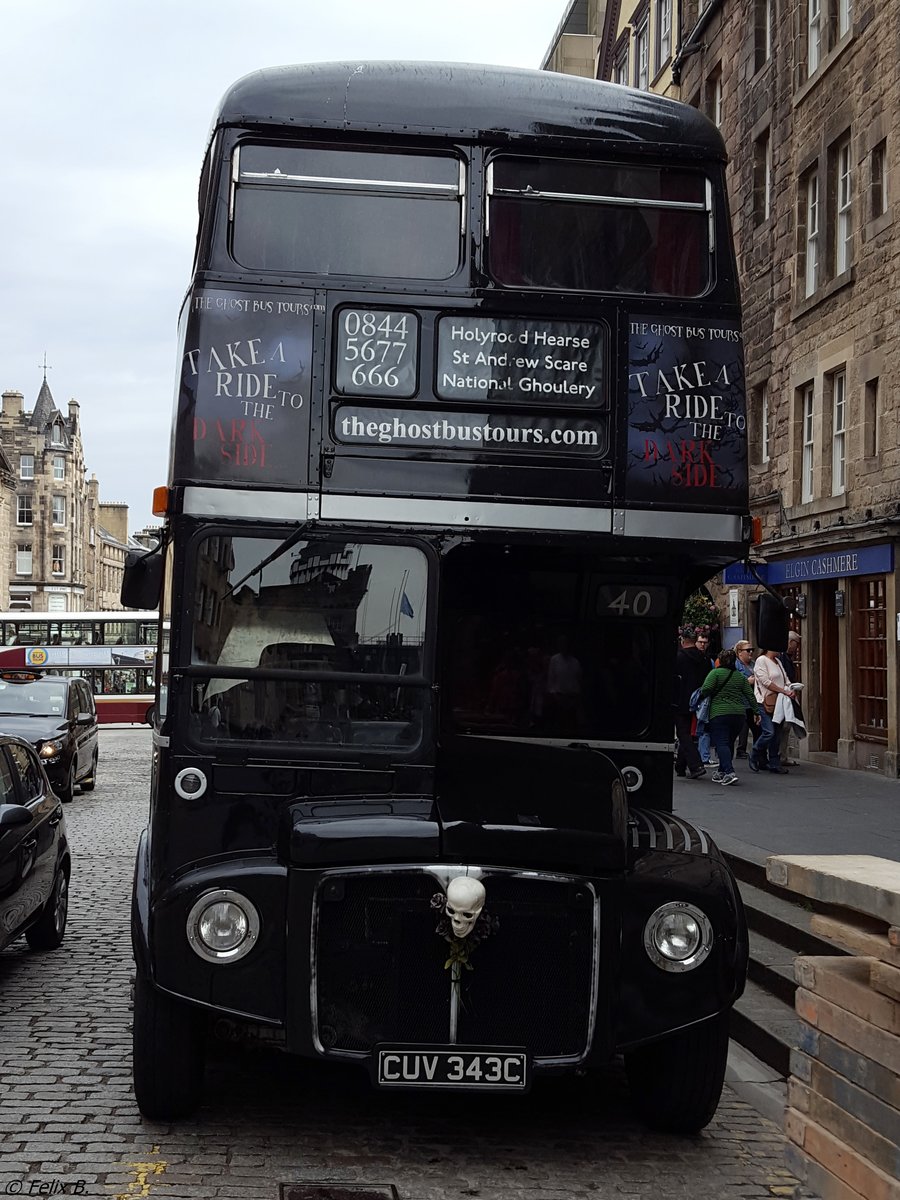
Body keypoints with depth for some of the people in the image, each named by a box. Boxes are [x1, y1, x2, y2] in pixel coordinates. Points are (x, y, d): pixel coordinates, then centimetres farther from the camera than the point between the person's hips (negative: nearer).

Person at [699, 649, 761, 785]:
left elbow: (706, 689, -14)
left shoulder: (715, 673, -2)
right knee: (729, 743, 16)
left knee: (721, 743, -8)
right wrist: (756, 711, 16)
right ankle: (722, 773, 21)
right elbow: (750, 695, 12)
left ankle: (729, 773, -24)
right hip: (739, 713, 5)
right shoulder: (741, 676, 14)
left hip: (719, 713, -5)